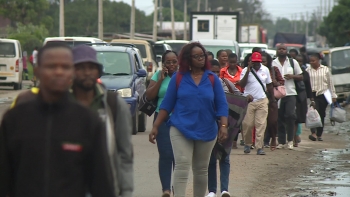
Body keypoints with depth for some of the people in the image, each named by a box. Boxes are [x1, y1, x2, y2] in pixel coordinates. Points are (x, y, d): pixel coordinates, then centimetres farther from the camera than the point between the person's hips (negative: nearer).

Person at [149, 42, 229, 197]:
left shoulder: (212, 79, 4)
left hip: (206, 131, 2)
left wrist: (223, 125, -10)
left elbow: (222, 105, 3)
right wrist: (155, 127, 0)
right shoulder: (178, 78, 1)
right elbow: (166, 104, 5)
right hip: (181, 129, -2)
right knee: (182, 166, -15)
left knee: (201, 170, 11)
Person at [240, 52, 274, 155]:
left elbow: (269, 85, 17)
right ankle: (247, 144, 18)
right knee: (247, 124, -2)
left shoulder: (265, 70, 8)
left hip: (262, 101, 2)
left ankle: (259, 147, -6)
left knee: (261, 124, -5)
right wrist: (248, 71, -19)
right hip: (249, 101, -2)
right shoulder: (246, 70, -3)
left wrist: (272, 98, 18)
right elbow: (242, 85, -15)